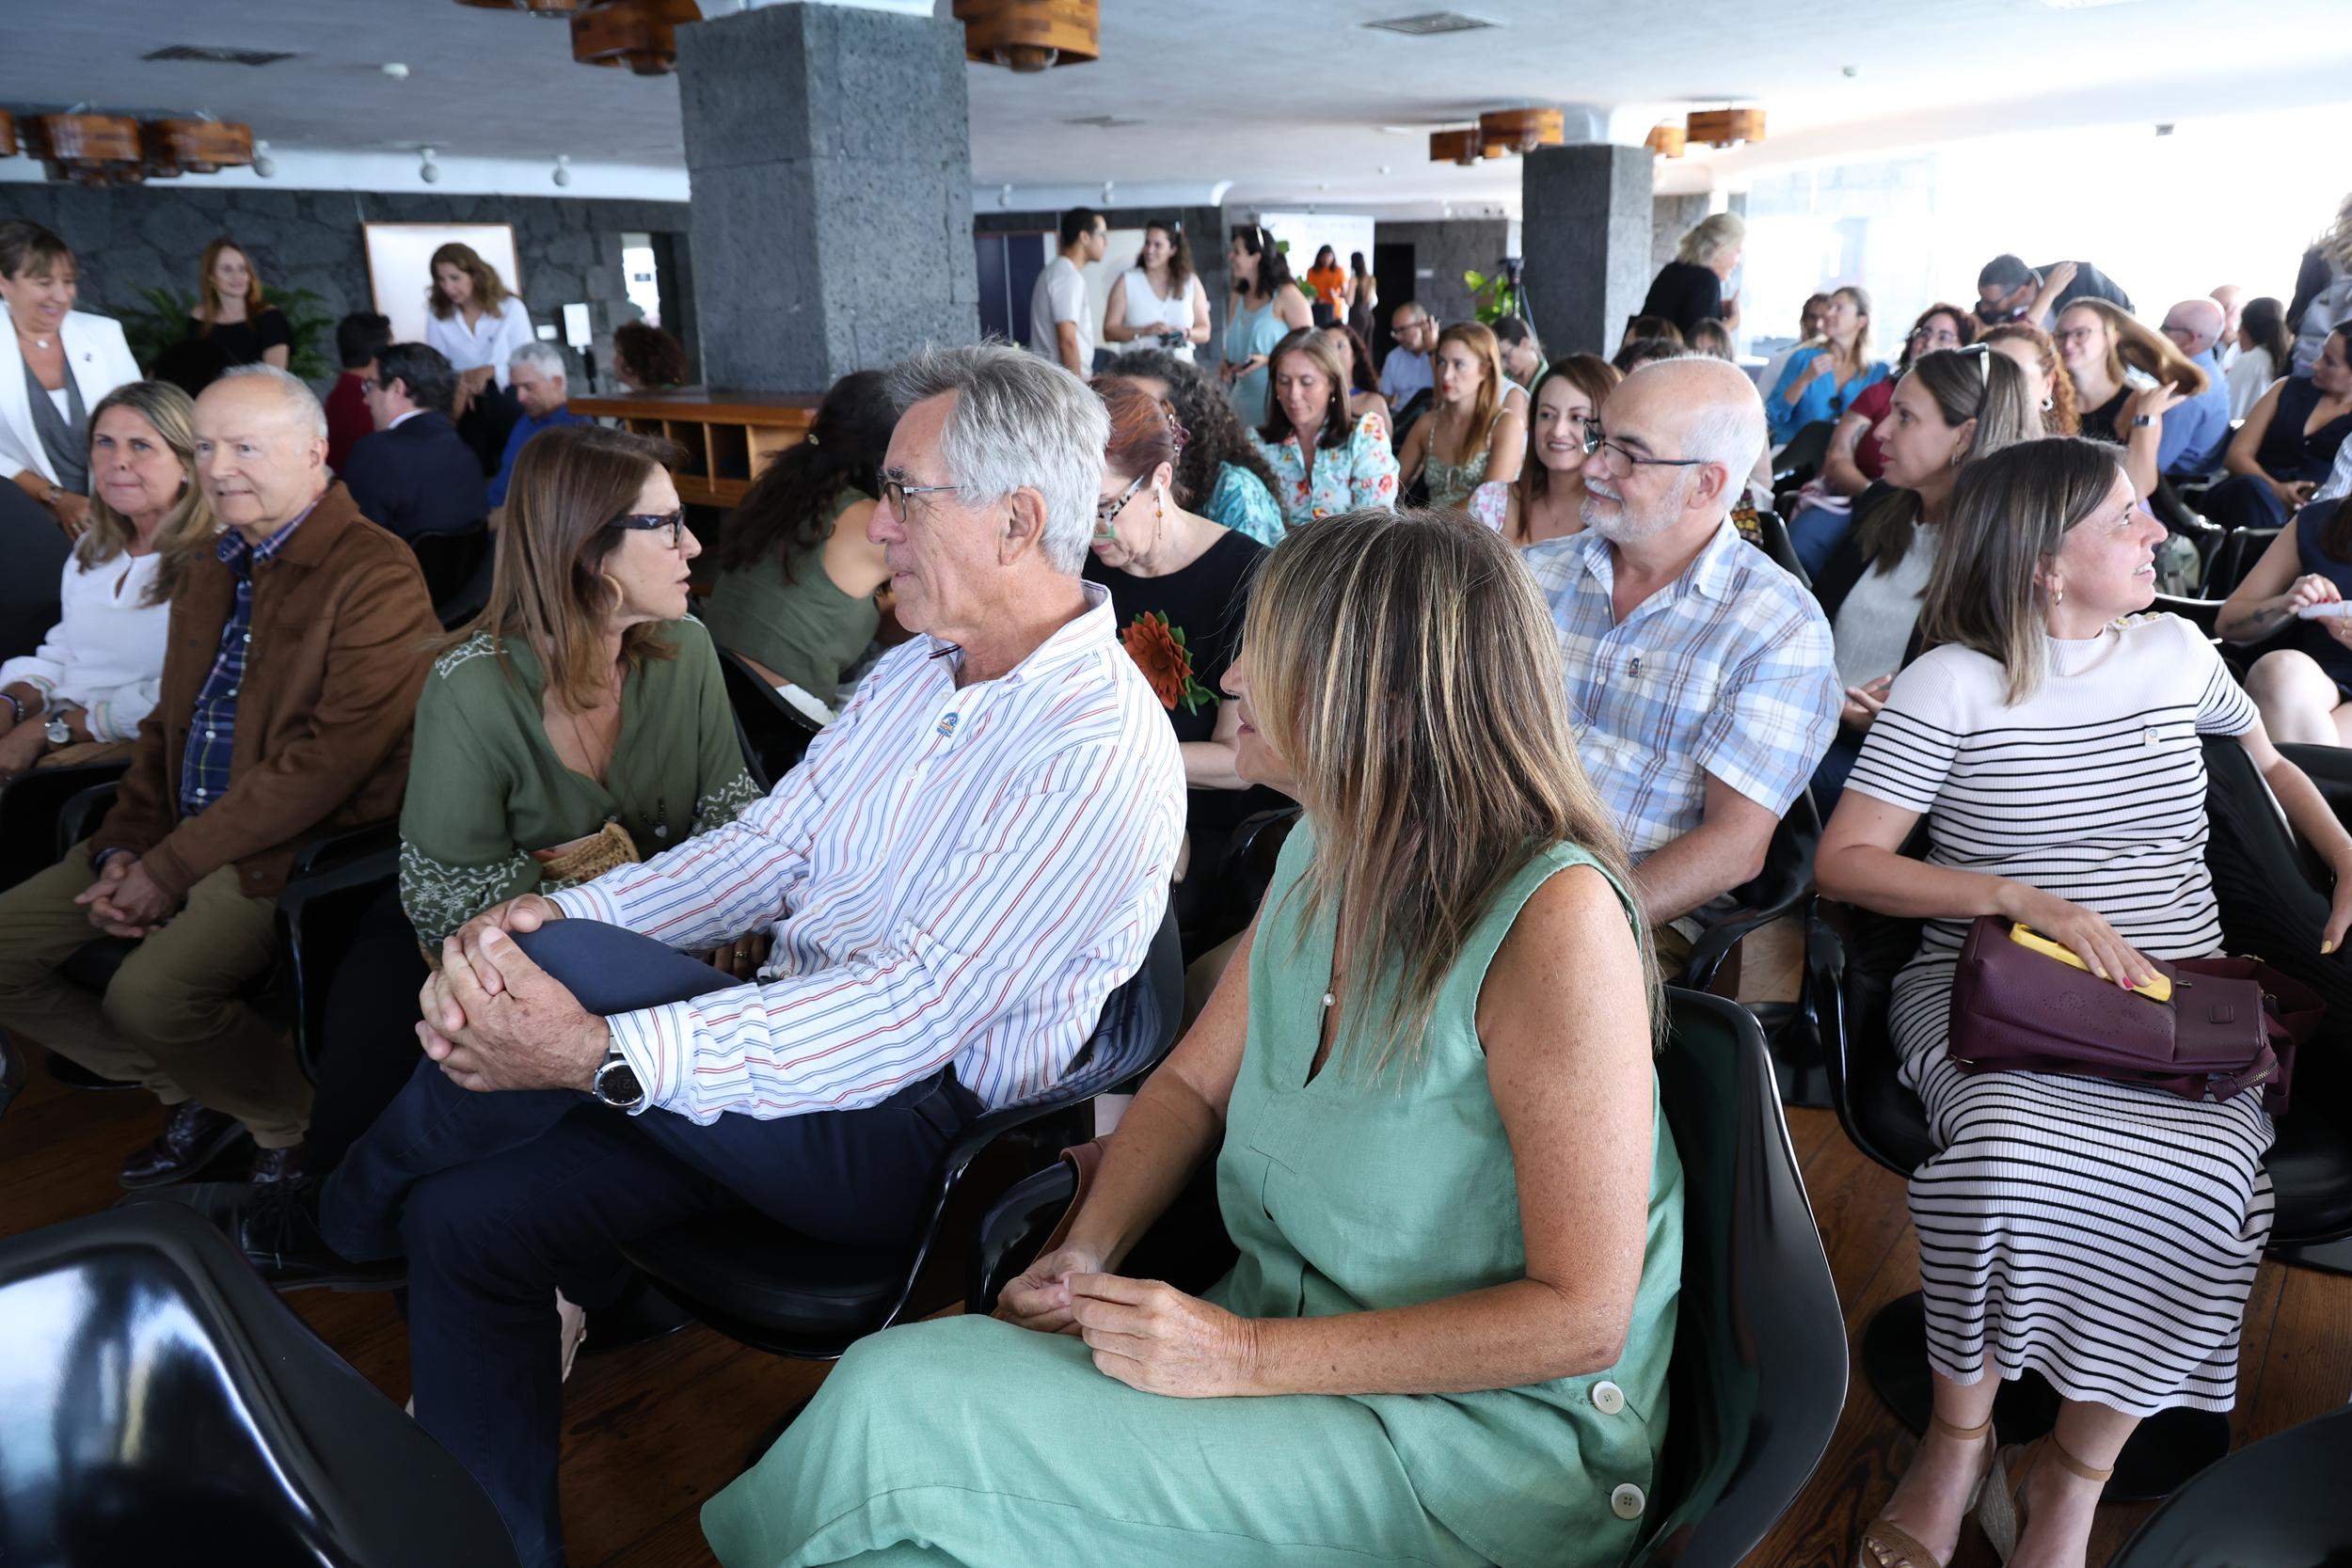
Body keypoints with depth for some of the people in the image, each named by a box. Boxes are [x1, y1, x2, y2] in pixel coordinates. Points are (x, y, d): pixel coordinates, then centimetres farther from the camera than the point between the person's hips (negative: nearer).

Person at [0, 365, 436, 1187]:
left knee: (150, 994, -28)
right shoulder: (212, 569, 17)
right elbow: (167, 723, 20)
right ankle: (199, 1093, 18)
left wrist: (172, 867, -17)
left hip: (297, 844, -9)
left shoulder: (375, 574, -13)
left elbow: (331, 758, -20)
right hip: (178, 835, 9)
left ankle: (305, 1125, 1)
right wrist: (127, 845, 2)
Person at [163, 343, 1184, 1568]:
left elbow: (918, 1009, -26)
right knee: (466, 1217, -5)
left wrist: (600, 1051, -28)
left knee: (571, 969, -23)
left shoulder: (1104, 750, -20)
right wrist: (549, 910, -8)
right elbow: (766, 846, 8)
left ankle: (335, 1225, 8)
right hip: (788, 1051, 8)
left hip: (907, 1131, -8)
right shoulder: (918, 672, 10)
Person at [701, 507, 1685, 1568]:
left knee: (909, 1407, -18)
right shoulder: (1321, 855, 2)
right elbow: (1194, 1083, 11)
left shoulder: (1554, 916, -23)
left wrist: (1247, 1357, -21)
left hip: (1489, 1432, -6)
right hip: (1278, 1317, 7)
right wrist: (1087, 1254, -7)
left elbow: (1580, 1316, -21)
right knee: (892, 1380, -14)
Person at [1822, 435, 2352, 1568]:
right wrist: (2025, 899, -18)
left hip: (2179, 1004, 4)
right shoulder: (1954, 681, -3)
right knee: (2011, 1151, -35)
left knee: (2202, 1177, -29)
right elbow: (1843, 862, -8)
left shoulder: (2175, 651, 12)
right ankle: (1960, 1440, -8)